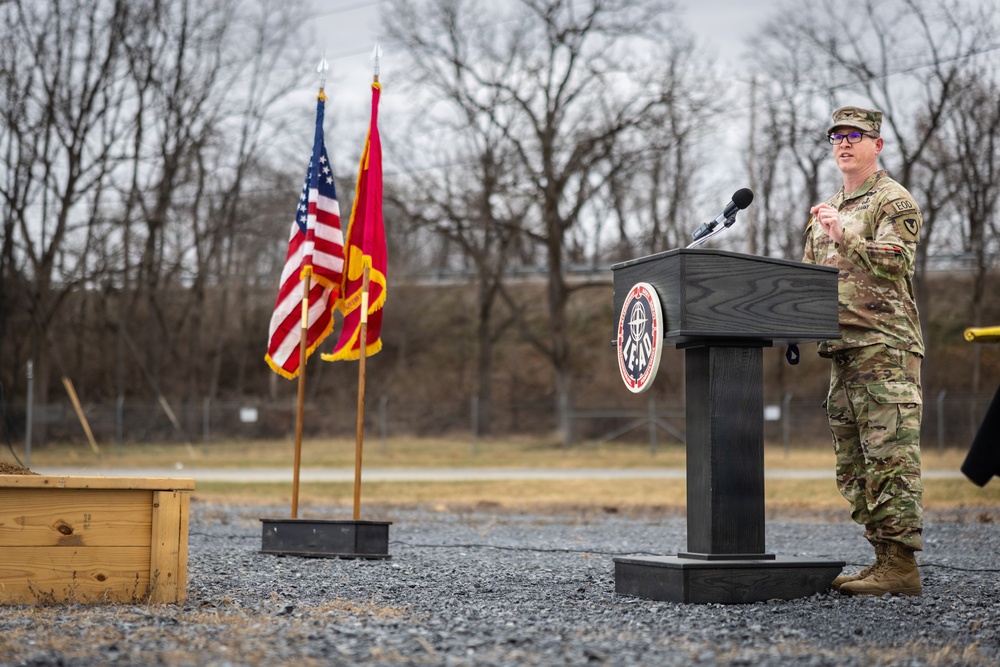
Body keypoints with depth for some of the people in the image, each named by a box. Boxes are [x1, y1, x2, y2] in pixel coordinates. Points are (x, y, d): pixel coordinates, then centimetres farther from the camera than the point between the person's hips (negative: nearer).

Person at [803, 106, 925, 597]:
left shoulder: (894, 201, -1)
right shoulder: (825, 211, 24)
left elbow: (894, 263, -16)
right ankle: (885, 554, 12)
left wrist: (844, 236, -25)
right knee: (853, 464, 7)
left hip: (885, 344, -8)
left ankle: (900, 564, -12)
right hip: (841, 351, 8)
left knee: (890, 457, -12)